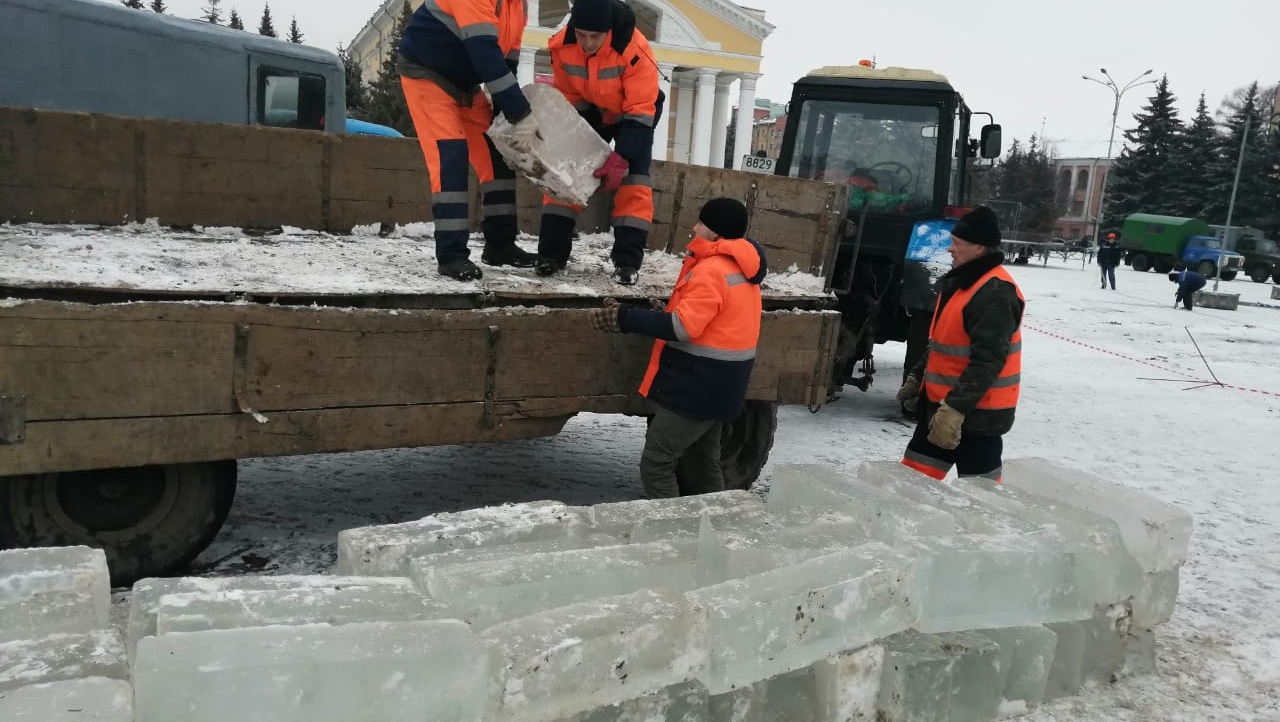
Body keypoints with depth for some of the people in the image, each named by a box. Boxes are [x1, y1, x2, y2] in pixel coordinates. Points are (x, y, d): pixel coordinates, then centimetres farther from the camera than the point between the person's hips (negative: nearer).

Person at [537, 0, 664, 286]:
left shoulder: (635, 50, -37)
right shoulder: (561, 45, -25)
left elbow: (640, 112, -32)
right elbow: (566, 100, -11)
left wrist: (620, 157, -39)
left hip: (635, 111, -3)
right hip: (589, 111, 3)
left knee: (633, 177, -17)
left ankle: (627, 261, -13)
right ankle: (552, 252, -2)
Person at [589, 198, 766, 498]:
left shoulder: (712, 270, -19)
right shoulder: (740, 269, 12)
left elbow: (683, 327, -26)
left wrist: (624, 319, -23)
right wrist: (664, 314, 6)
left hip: (697, 384, -10)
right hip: (716, 384, 10)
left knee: (655, 462, -5)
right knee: (701, 463, 19)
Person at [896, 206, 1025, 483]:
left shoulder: (996, 294, -21)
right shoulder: (961, 282, 11)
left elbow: (987, 362, -26)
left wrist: (955, 408, -28)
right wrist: (917, 377, 18)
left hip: (977, 413, -10)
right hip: (941, 406, 10)